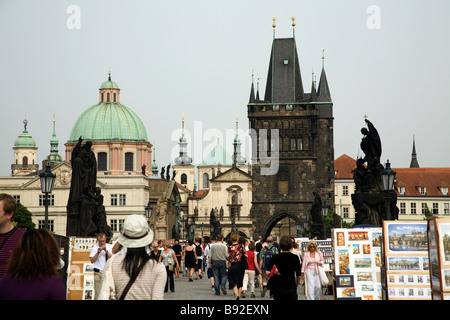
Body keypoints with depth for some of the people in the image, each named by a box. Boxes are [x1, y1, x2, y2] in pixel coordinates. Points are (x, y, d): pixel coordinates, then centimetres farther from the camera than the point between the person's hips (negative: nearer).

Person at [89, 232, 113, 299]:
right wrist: (98, 252, -10)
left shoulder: (110, 247, 9)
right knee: (97, 292, -5)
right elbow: (92, 261, 1)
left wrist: (106, 251, -12)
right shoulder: (94, 248, 8)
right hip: (98, 273, 0)